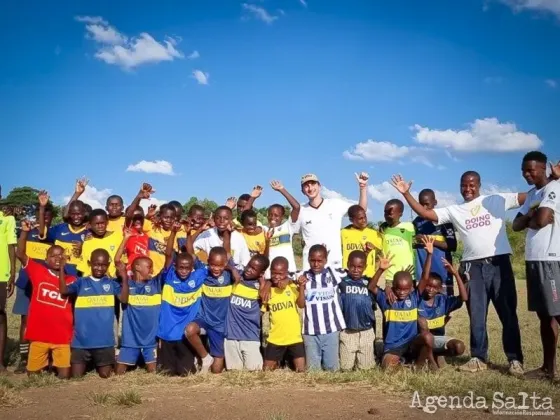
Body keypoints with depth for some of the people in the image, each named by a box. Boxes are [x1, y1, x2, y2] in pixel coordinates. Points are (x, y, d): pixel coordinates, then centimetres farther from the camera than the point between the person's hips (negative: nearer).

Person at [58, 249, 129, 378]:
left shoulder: (112, 283, 3)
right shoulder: (82, 282, 4)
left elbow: (124, 299, -10)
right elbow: (63, 291, -10)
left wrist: (124, 277, -20)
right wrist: (62, 267, -17)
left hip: (104, 339, 0)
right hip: (81, 340, 0)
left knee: (105, 375, 9)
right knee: (76, 376, 3)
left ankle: (97, 365, 40)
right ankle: (88, 363, 33)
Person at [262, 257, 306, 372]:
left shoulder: (292, 286, -3)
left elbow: (301, 304, -13)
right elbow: (263, 310, 2)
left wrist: (301, 287, -22)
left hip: (294, 337, -2)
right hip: (275, 338, 2)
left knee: (301, 370, 1)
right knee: (267, 370, 11)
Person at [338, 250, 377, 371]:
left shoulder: (369, 283, 1)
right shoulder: (342, 282, -5)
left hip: (366, 332, 2)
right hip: (347, 332, -2)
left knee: (366, 367, 9)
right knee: (346, 367, 6)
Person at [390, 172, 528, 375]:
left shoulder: (497, 200, 5)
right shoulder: (453, 210, 10)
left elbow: (530, 196, 6)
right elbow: (424, 213, 3)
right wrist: (406, 193, -4)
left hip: (499, 262, -2)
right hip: (473, 267, 2)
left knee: (508, 313, 3)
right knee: (476, 315, 7)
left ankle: (515, 359, 10)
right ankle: (478, 358, 17)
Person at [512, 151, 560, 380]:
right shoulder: (532, 194, 19)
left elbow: (541, 220, -22)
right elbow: (516, 225, 16)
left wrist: (529, 220, 1)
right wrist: (530, 216, -5)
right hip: (533, 259, 9)